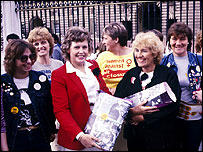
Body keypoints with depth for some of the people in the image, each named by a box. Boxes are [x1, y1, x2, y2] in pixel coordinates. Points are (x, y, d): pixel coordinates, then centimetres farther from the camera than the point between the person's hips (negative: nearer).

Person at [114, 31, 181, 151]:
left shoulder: (169, 75, -5)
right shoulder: (130, 74, 6)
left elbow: (173, 107, -14)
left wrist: (143, 118, -16)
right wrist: (132, 112, -20)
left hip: (161, 137, -3)